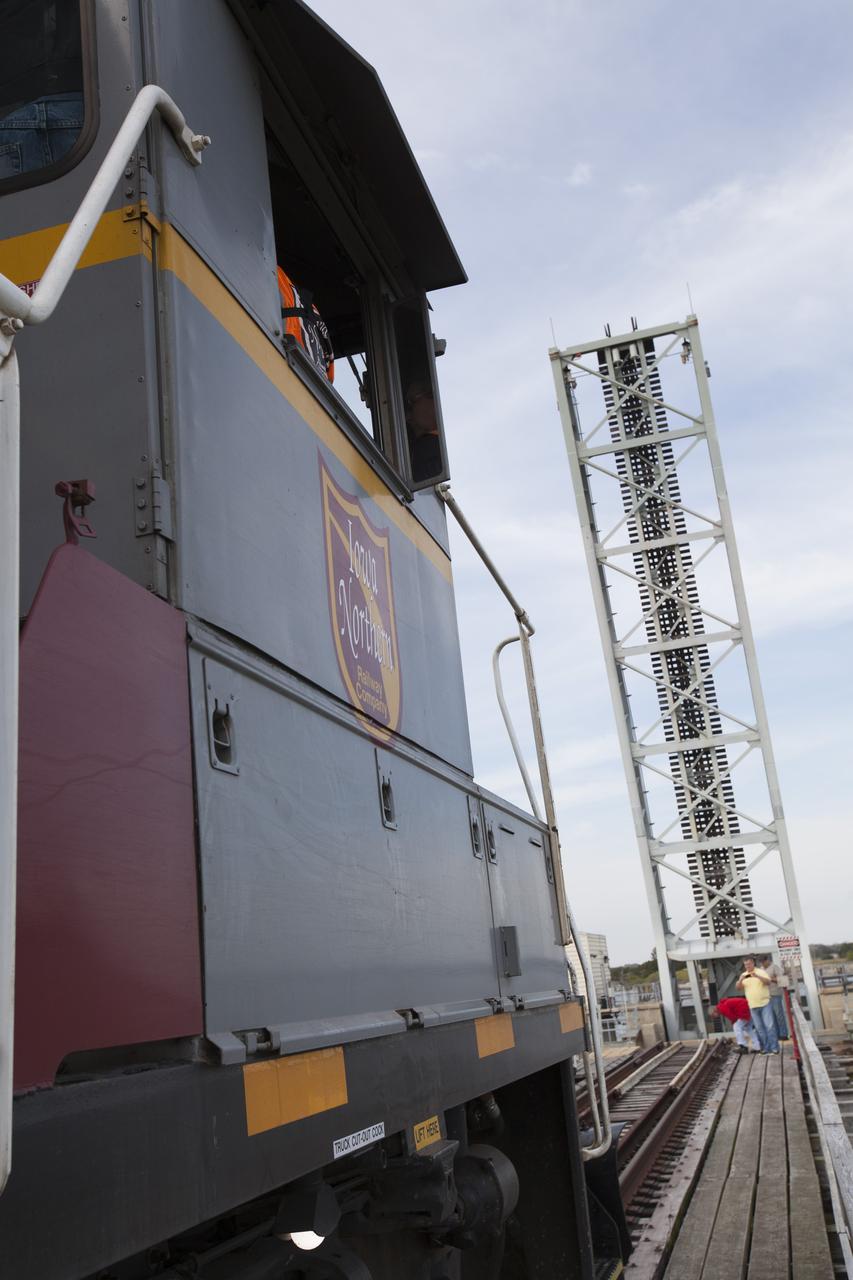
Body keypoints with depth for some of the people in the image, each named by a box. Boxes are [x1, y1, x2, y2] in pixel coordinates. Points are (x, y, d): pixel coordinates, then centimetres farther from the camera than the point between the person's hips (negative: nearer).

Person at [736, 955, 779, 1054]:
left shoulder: (761, 972, 0)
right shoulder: (743, 975, 9)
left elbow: (768, 982, -13)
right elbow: (738, 987, 2)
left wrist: (757, 976, -29)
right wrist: (741, 980, -19)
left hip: (765, 1004, -3)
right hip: (753, 1006, 3)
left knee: (770, 1026, -6)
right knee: (760, 1028, 5)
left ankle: (774, 1047, -1)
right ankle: (766, 1047, 11)